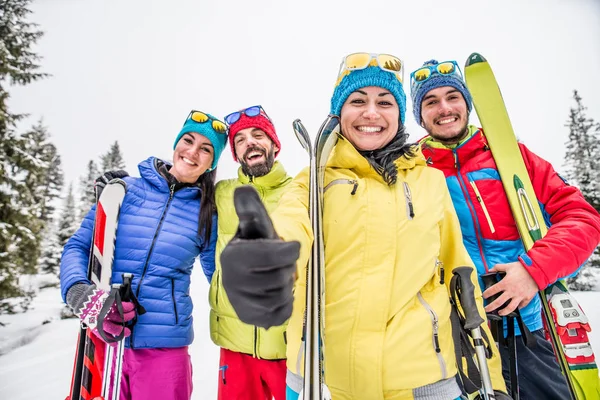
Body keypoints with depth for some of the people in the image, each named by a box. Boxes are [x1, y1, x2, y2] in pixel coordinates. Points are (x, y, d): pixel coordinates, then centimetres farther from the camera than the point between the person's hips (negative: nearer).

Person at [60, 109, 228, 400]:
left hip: (164, 347, 0)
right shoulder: (124, 190, 0)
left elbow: (221, 278, 12)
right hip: (105, 340, 0)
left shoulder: (208, 215, 1)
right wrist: (77, 290, -17)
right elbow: (77, 247, 1)